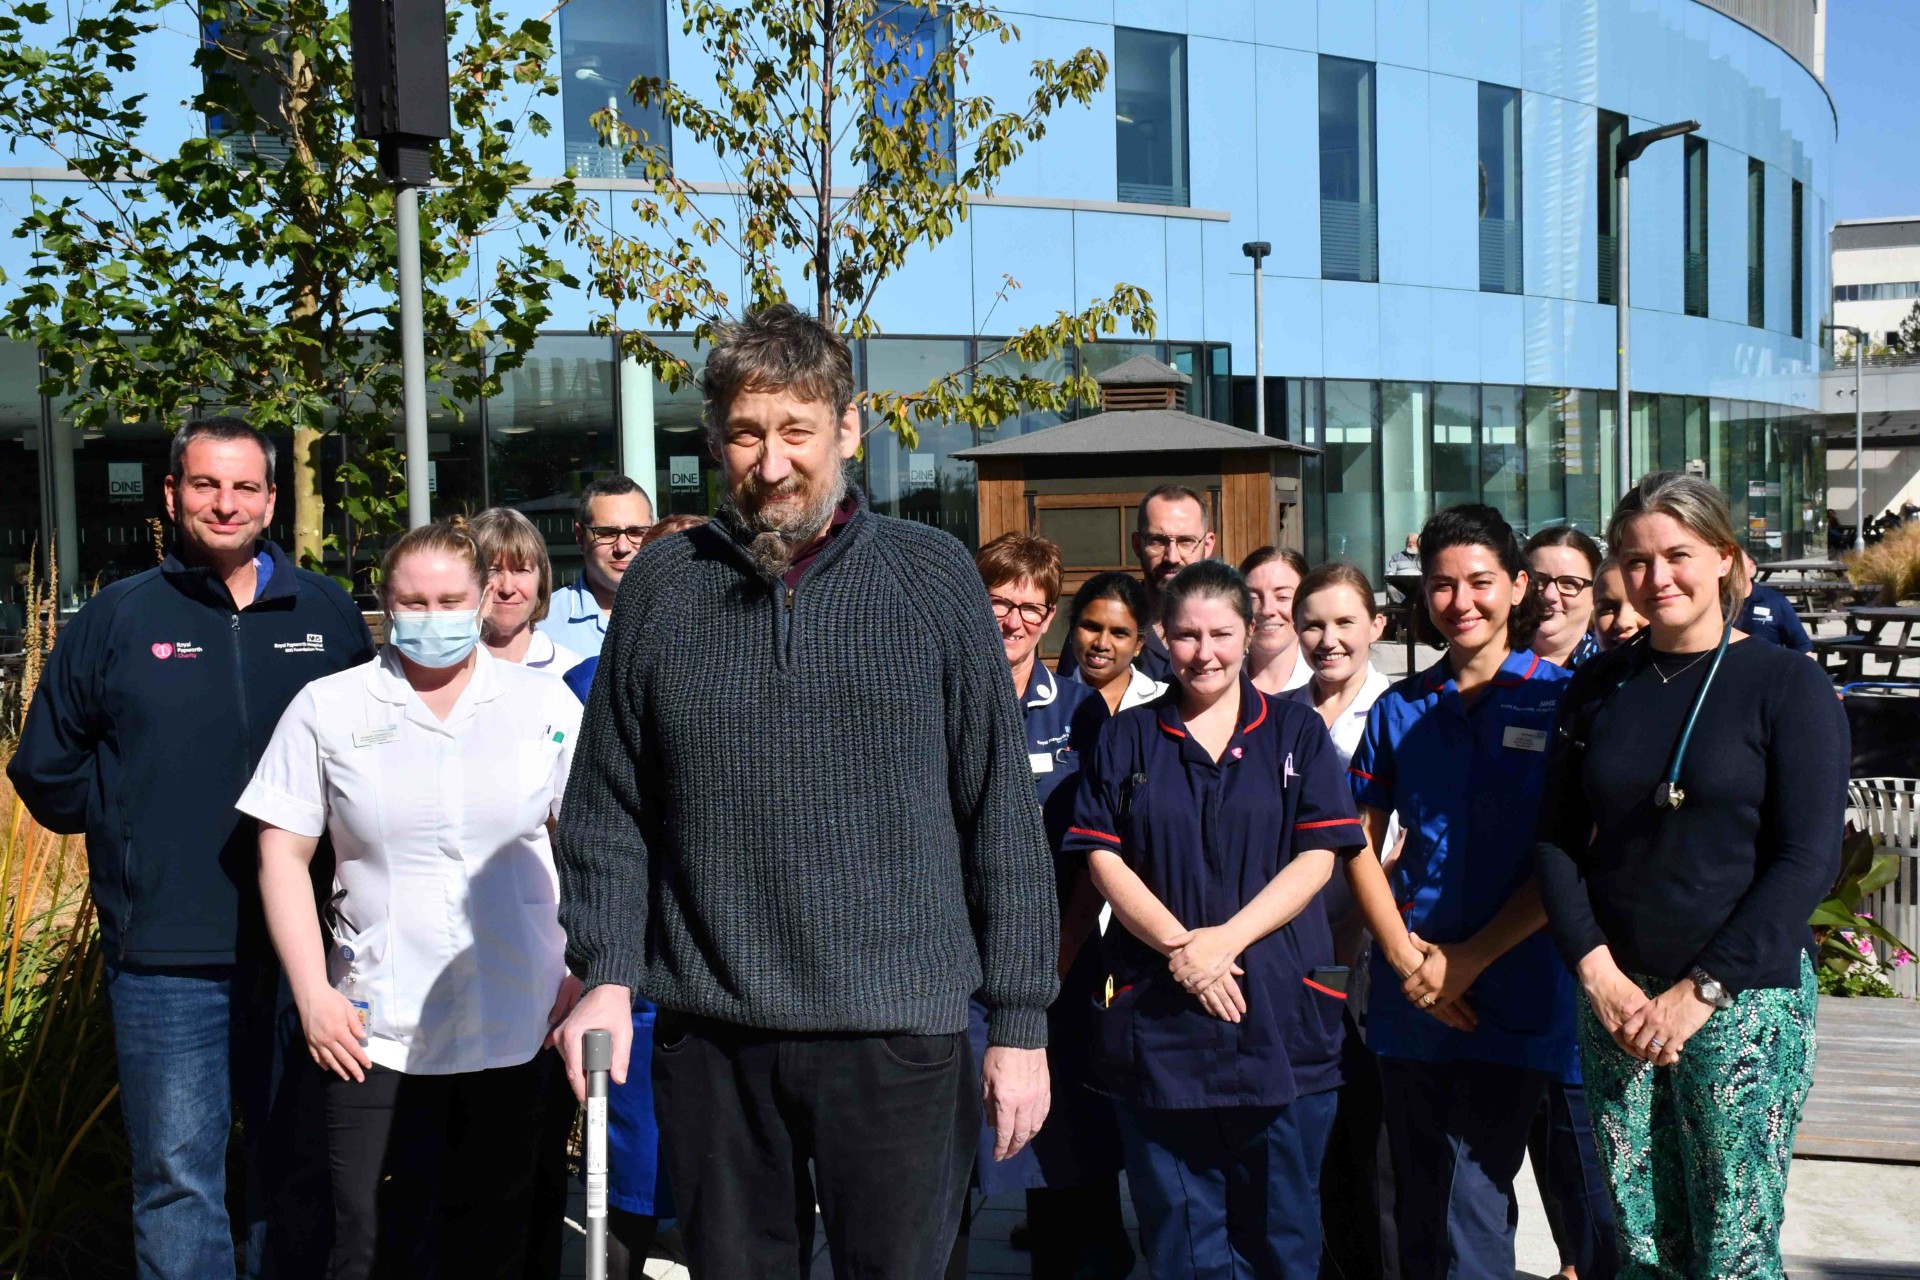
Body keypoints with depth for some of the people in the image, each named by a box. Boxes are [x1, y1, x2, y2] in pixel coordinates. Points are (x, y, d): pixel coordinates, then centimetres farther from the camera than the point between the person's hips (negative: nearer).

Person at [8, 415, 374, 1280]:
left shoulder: (326, 615, 5)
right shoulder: (115, 619, 2)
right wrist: (136, 827, 3)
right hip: (165, 957, -1)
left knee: (302, 1173, 14)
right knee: (177, 1176, 3)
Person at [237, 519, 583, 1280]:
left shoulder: (544, 704, 4)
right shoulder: (326, 709, 2)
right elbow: (283, 854, 2)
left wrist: (581, 974, 0)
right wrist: (313, 995, -5)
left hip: (514, 1033, 1)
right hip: (373, 1035, -1)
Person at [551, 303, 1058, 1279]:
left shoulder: (934, 579, 0)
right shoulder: (662, 586, 5)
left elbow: (1002, 813, 1)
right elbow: (608, 807, 8)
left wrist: (1019, 1022, -1)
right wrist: (607, 971, -5)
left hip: (898, 1030, -1)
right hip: (709, 1036, 2)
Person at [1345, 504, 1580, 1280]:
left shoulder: (1558, 699, -2)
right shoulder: (1400, 709, 9)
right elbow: (1361, 845, 9)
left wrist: (1467, 960, -11)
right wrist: (1405, 957, -5)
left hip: (1512, 993, -4)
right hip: (1409, 1001, 4)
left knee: (1474, 1216, -7)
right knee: (1416, 1214, 12)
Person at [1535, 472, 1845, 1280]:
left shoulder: (1787, 686, -3)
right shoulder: (1599, 688, 9)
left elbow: (1808, 858, -8)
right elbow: (1558, 840, 8)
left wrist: (1701, 991, -13)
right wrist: (1597, 972, -6)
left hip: (1745, 1001, -3)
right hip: (1615, 997, 4)